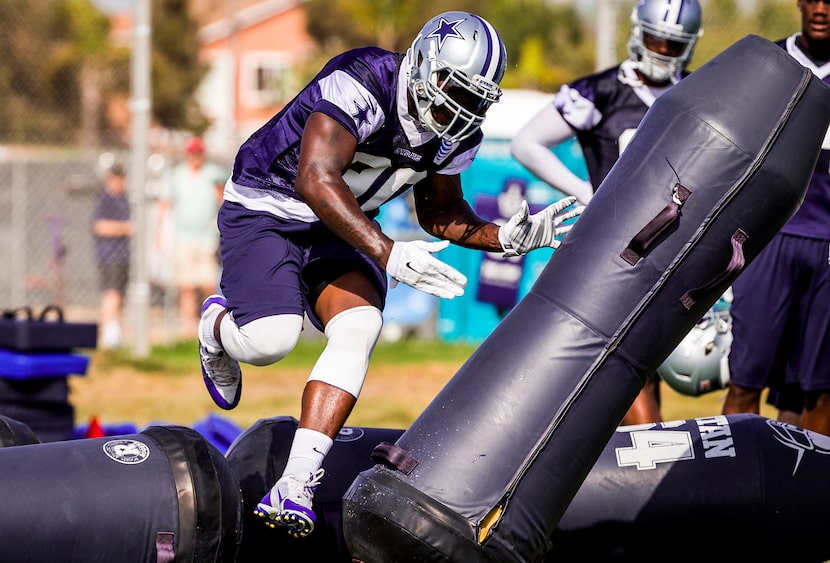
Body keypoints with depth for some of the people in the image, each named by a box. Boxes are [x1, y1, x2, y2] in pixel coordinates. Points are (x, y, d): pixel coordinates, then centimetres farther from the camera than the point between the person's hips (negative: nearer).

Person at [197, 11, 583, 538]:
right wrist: (387, 253, -44)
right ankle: (219, 325, 16)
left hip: (340, 229, 6)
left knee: (359, 328, -20)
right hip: (266, 211, -6)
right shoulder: (362, 84, -29)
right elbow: (315, 181, -36)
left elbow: (439, 212, 10)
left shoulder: (457, 134, -5)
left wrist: (503, 238, -9)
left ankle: (294, 487, -22)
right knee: (270, 341, -25)